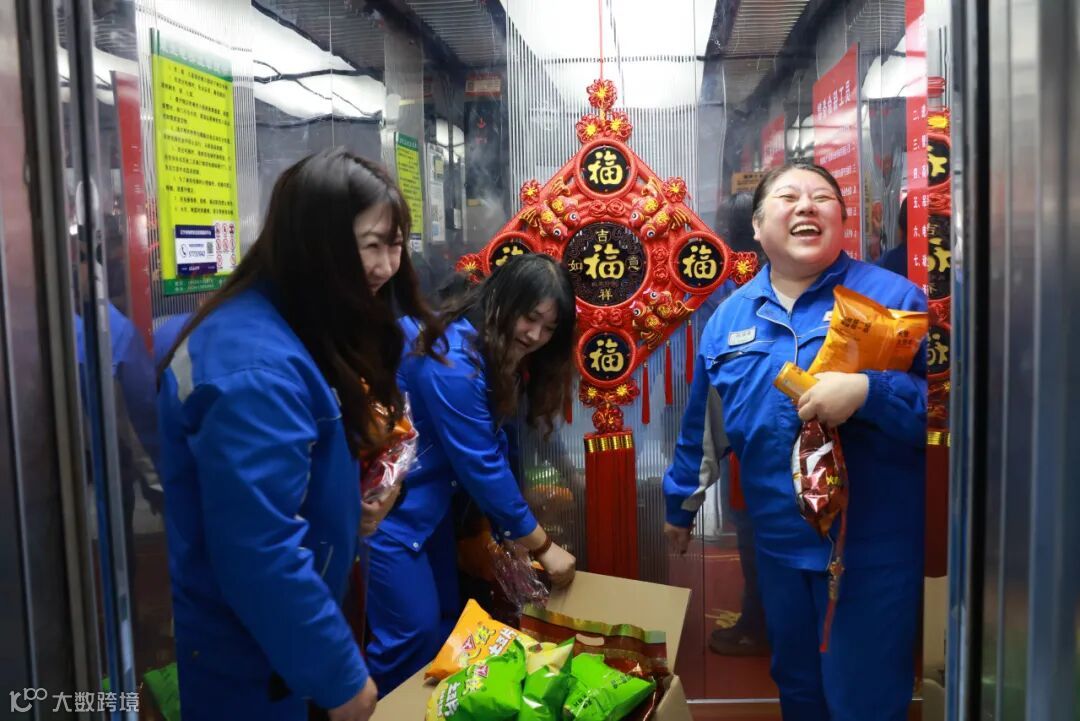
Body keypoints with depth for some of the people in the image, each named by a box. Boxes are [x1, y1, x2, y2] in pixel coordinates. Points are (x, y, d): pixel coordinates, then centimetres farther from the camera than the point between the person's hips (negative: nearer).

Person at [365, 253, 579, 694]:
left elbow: (491, 448, 1)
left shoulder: (499, 355, 3)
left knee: (447, 619, 16)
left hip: (429, 493, 10)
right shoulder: (452, 360, -27)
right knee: (415, 634, -4)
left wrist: (505, 528, -8)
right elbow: (480, 465, -24)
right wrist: (541, 546, -15)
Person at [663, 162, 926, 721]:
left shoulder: (893, 298, -9)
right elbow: (703, 426, 15)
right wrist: (681, 503, 23)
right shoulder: (729, 318, 5)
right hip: (779, 544, 5)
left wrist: (867, 392, -30)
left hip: (873, 548, -4)